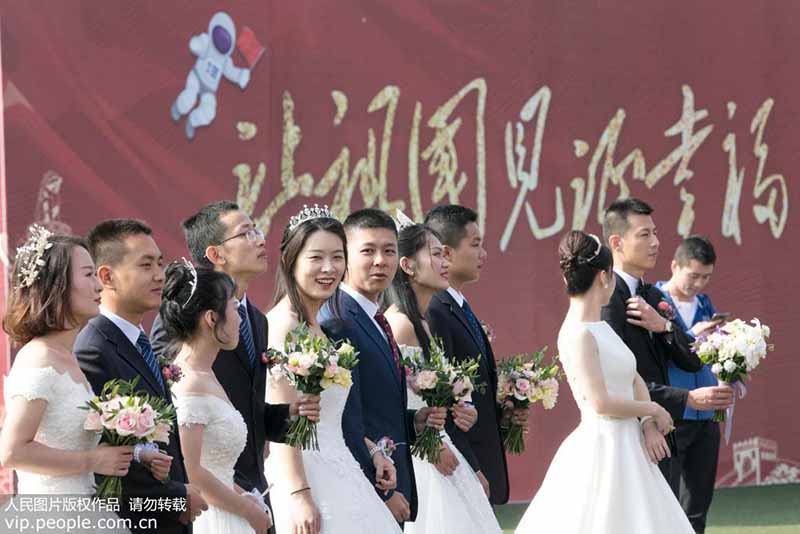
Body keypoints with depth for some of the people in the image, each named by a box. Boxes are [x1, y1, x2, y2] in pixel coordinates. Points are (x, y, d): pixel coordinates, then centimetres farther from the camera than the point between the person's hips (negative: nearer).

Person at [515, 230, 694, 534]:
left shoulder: (600, 327, 12)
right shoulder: (578, 334, -15)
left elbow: (634, 379, 15)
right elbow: (600, 402, -20)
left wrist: (648, 422, -2)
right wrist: (653, 410, -7)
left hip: (626, 449, 9)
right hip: (602, 449, -9)